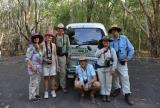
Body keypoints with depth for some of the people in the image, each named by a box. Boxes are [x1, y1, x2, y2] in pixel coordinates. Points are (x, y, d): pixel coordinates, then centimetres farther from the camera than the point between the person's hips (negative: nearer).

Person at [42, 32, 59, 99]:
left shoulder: (53, 45, 3)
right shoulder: (42, 45, -6)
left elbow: (55, 55, 7)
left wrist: (57, 64, 6)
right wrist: (46, 60, -17)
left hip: (53, 63, 2)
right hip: (45, 64, -2)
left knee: (53, 77, 5)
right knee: (46, 78, 3)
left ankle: (53, 91, 17)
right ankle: (46, 92, 13)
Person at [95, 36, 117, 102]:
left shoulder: (112, 50, -2)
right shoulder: (99, 49, 6)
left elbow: (115, 60, -5)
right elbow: (96, 55, -14)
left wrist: (113, 69, -10)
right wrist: (103, 49, -16)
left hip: (108, 68, -1)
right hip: (100, 68, 1)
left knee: (108, 82, 4)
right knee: (102, 82, 7)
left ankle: (108, 95, 18)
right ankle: (103, 95, 19)